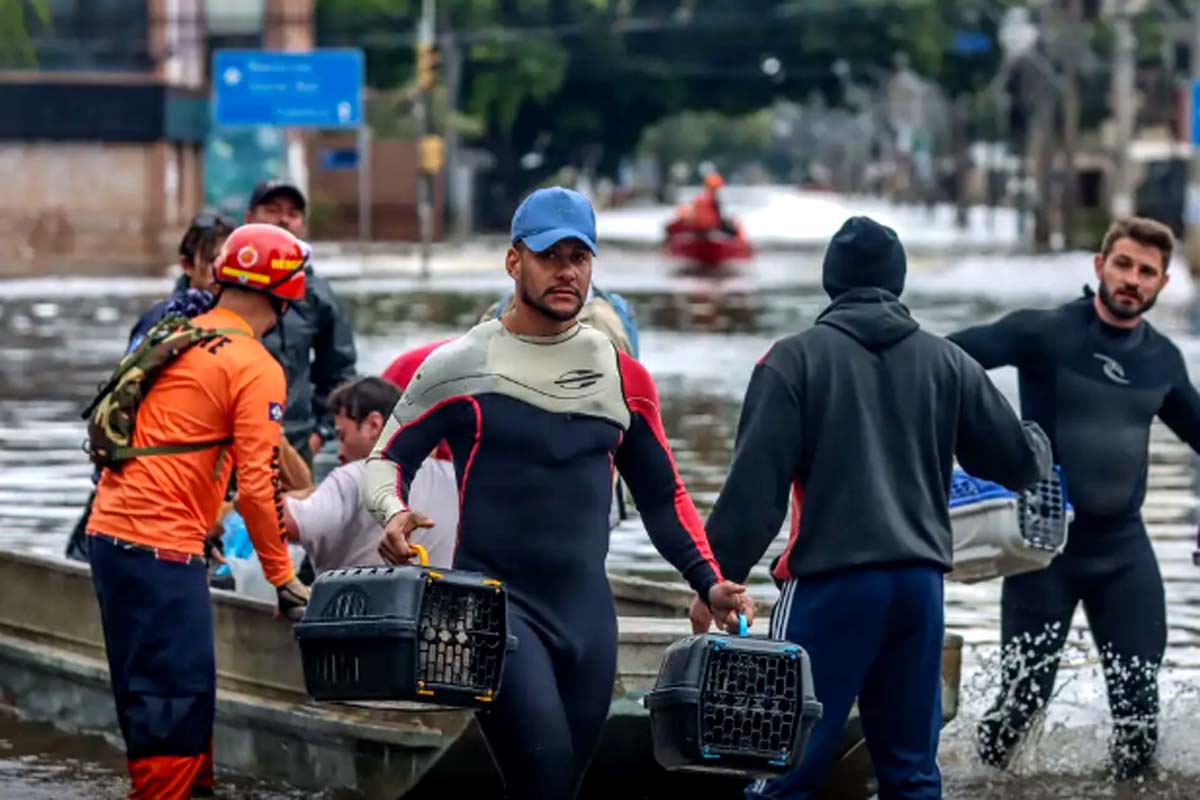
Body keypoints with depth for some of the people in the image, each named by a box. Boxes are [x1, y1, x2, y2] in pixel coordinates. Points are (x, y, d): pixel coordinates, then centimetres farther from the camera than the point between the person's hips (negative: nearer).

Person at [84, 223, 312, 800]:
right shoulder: (256, 368, -9)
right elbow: (256, 486, -12)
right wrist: (284, 579, -4)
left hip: (110, 530, 8)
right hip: (160, 544, -8)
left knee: (186, 692, 18)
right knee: (175, 702, -7)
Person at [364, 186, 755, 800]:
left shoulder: (624, 377, 11)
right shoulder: (462, 365, 1)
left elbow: (663, 496, 17)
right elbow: (388, 456, 5)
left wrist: (709, 584, 5)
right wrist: (393, 512, -17)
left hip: (587, 613, 5)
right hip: (496, 605, -5)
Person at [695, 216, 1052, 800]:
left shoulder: (795, 358, -2)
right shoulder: (946, 362, 9)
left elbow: (756, 484, -8)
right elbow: (1015, 461, 15)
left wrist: (718, 577, -3)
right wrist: (1037, 446, 39)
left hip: (829, 583, -4)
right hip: (919, 582, 4)